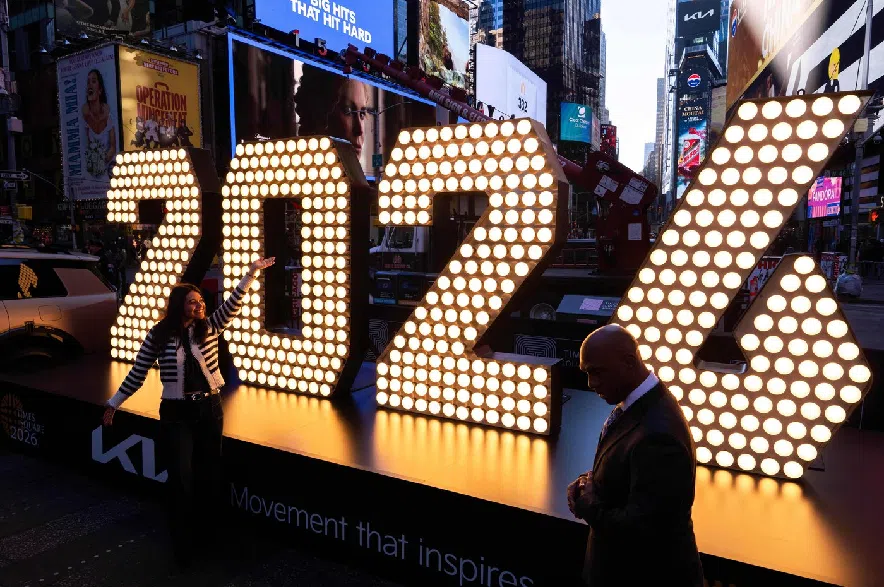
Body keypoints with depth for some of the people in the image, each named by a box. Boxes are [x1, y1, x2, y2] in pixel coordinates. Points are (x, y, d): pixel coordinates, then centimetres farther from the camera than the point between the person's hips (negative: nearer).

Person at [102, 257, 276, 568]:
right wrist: (113, 403, 7)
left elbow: (233, 304, -14)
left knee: (208, 475, 12)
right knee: (181, 479, -1)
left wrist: (251, 273, -25)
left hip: (210, 409, 3)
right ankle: (183, 547, 16)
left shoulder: (210, 328, -1)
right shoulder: (158, 335, -6)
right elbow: (137, 374, 2)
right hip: (176, 413, -3)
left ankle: (205, 535, 31)